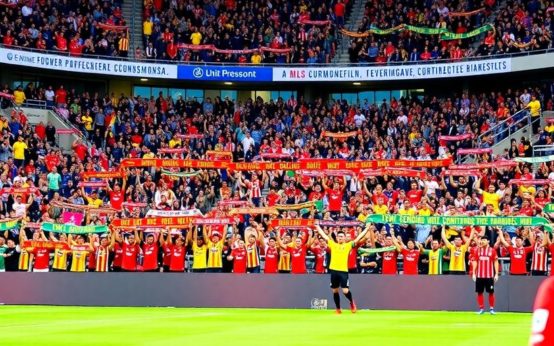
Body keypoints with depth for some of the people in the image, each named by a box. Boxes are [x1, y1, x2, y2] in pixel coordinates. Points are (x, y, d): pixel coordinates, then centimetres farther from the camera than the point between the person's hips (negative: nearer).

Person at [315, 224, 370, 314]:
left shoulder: (348, 245, 5)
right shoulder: (332, 245, 10)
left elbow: (358, 238, 2)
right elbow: (324, 236, 16)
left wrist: (367, 229, -2)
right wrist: (317, 226, 19)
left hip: (343, 271, -3)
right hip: (333, 270, 3)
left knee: (345, 291, -10)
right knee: (335, 291, 9)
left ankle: (352, 302, 20)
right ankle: (338, 309, 22)